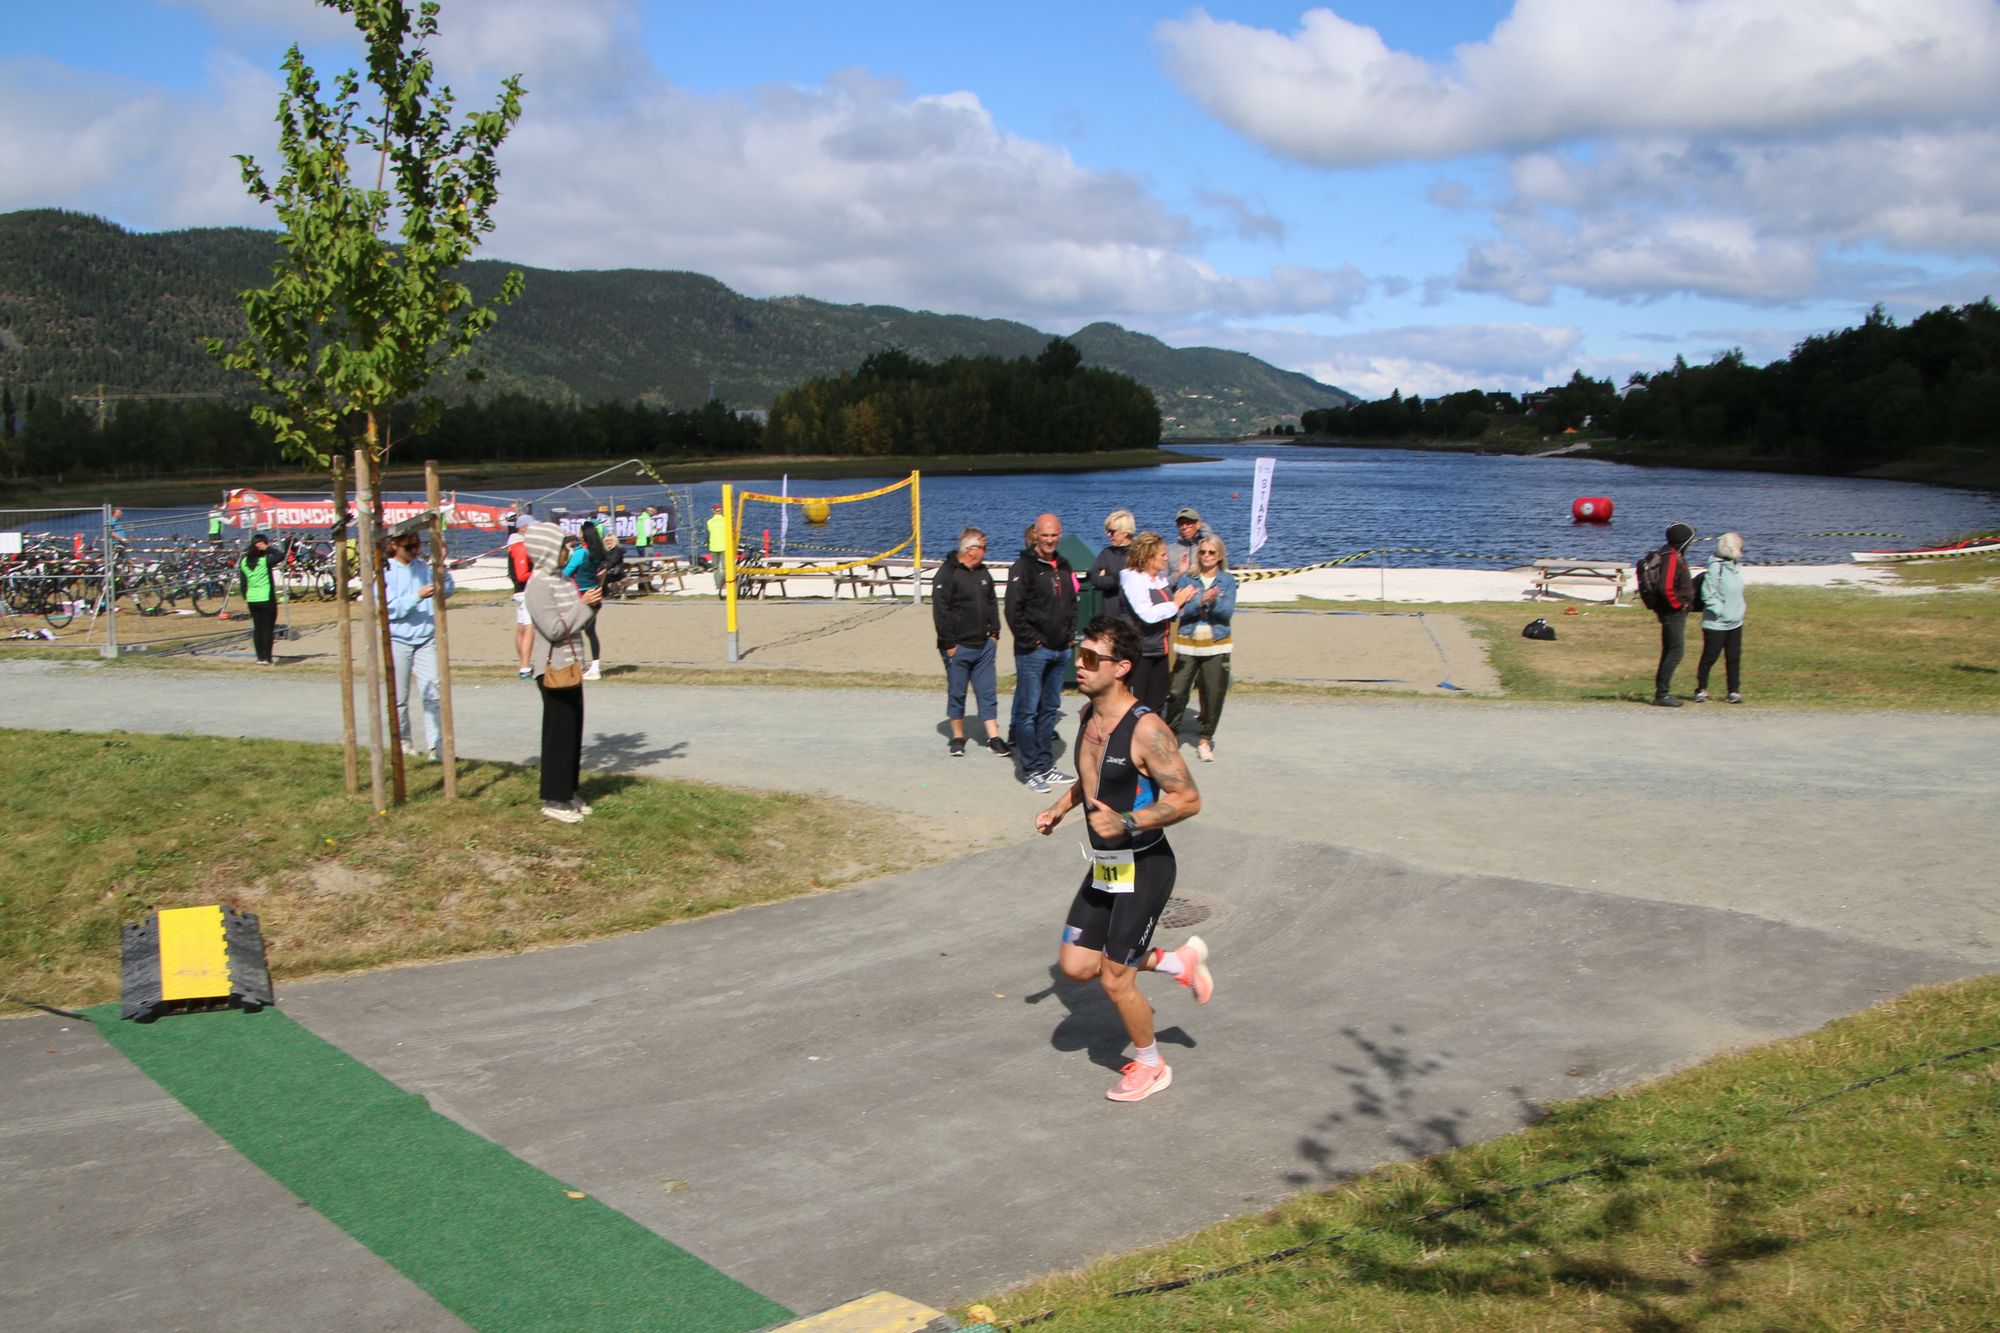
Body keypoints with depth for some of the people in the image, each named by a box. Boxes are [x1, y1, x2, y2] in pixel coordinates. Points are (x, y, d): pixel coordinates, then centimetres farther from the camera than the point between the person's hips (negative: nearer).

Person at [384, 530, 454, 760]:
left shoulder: (424, 567, 7)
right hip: (398, 640, -2)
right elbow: (390, 608, -13)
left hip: (426, 638, 2)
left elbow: (446, 591, 9)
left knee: (433, 692, -8)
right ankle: (404, 742, 25)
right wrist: (418, 596, -23)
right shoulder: (385, 572, -4)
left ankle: (435, 746, -6)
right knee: (399, 698, 8)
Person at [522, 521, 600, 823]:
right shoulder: (538, 584, -15)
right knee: (559, 733, -3)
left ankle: (568, 792, 23)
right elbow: (554, 629, -21)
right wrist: (584, 606, -16)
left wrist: (592, 605, 0)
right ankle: (554, 799, 6)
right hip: (553, 670, -9)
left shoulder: (562, 580, 12)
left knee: (573, 731, 13)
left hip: (570, 667, 9)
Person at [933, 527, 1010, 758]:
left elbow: (992, 604, 18)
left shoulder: (983, 573, 10)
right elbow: (940, 611, -15)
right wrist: (949, 644, -16)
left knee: (987, 694, 6)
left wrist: (994, 633, 9)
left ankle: (994, 738, 8)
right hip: (958, 648, -6)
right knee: (956, 694, 6)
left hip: (984, 646, 6)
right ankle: (958, 738, 17)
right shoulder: (947, 574, -12)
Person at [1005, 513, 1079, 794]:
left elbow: (1071, 604, 22)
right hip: (1033, 651, -7)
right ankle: (1031, 769, 3)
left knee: (1050, 709, 13)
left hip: (1061, 651, 7)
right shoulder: (1023, 567, -9)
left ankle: (1046, 766, 20)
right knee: (1029, 710, -3)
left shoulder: (1064, 567, 14)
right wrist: (1030, 641, -15)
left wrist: (1070, 634, 10)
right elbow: (1014, 610, -15)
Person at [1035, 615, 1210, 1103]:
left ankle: (1151, 1066, 28)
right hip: (1104, 866, 8)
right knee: (1074, 965, 10)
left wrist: (1127, 823, -32)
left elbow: (1188, 800, -23)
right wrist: (1059, 809, 8)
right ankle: (1177, 961, 29)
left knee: (1114, 980, 1)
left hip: (1143, 869, -8)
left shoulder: (1145, 729, -24)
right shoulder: (1088, 715, 2)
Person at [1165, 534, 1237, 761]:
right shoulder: (1188, 579, 5)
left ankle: (1205, 740, 16)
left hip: (1216, 645, 0)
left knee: (1214, 695, 1)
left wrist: (1214, 602, -26)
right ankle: (1171, 733, 10)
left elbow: (1227, 612, -8)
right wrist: (1201, 601, -22)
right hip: (1187, 644, 0)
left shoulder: (1228, 581, 4)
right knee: (1177, 691, -7)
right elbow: (1181, 610, -7)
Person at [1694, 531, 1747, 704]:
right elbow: (1708, 595, -16)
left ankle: (1734, 691, 15)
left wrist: (1739, 611, 9)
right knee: (1709, 658, 3)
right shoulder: (1716, 567, -15)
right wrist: (1721, 612, -16)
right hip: (1716, 624, -7)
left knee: (1734, 658, 8)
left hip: (1735, 623, 7)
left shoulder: (1736, 566, 9)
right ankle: (1701, 690, 15)